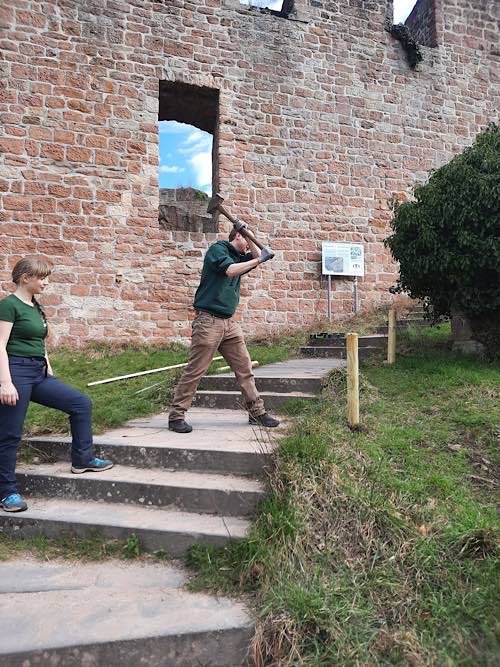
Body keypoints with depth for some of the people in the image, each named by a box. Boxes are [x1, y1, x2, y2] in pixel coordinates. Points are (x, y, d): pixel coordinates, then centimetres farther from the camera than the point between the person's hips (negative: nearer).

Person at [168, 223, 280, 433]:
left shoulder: (239, 257, 21)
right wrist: (258, 260, -15)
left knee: (245, 369, 7)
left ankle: (257, 412, 15)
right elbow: (229, 270, -19)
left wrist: (249, 237, 3)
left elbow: (257, 256, 11)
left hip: (229, 323, 8)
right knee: (195, 371, -5)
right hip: (208, 321, -8)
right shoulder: (217, 248, -2)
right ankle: (176, 416, 3)